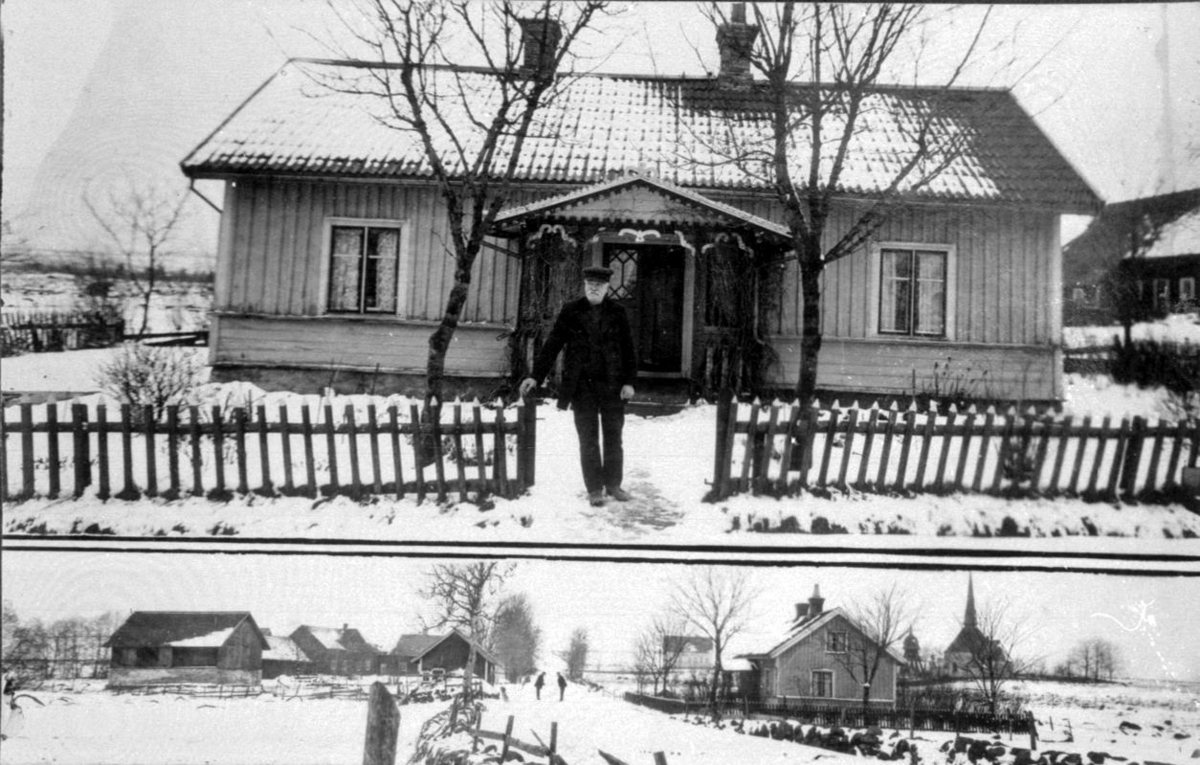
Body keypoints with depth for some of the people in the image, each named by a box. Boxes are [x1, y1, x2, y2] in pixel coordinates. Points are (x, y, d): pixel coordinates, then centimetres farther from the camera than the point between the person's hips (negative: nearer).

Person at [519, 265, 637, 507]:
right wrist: (536, 376, -6)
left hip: (612, 385, 1)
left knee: (613, 437, 9)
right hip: (582, 386, -1)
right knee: (588, 439, 4)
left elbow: (628, 349, 3)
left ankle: (613, 484, 22)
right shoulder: (570, 312, 1)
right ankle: (594, 489, 13)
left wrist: (629, 381, -5)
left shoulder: (617, 313, 2)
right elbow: (552, 345, 0)